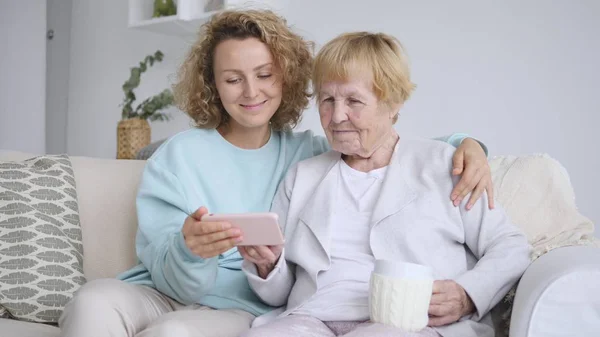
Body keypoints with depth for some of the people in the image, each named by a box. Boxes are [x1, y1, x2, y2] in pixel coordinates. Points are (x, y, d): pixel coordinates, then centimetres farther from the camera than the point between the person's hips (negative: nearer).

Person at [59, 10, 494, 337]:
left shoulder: (308, 153, 5)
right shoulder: (179, 155, 1)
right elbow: (173, 277, -7)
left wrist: (466, 143, -9)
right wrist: (190, 251, -31)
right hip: (165, 293, 1)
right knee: (94, 301, -31)